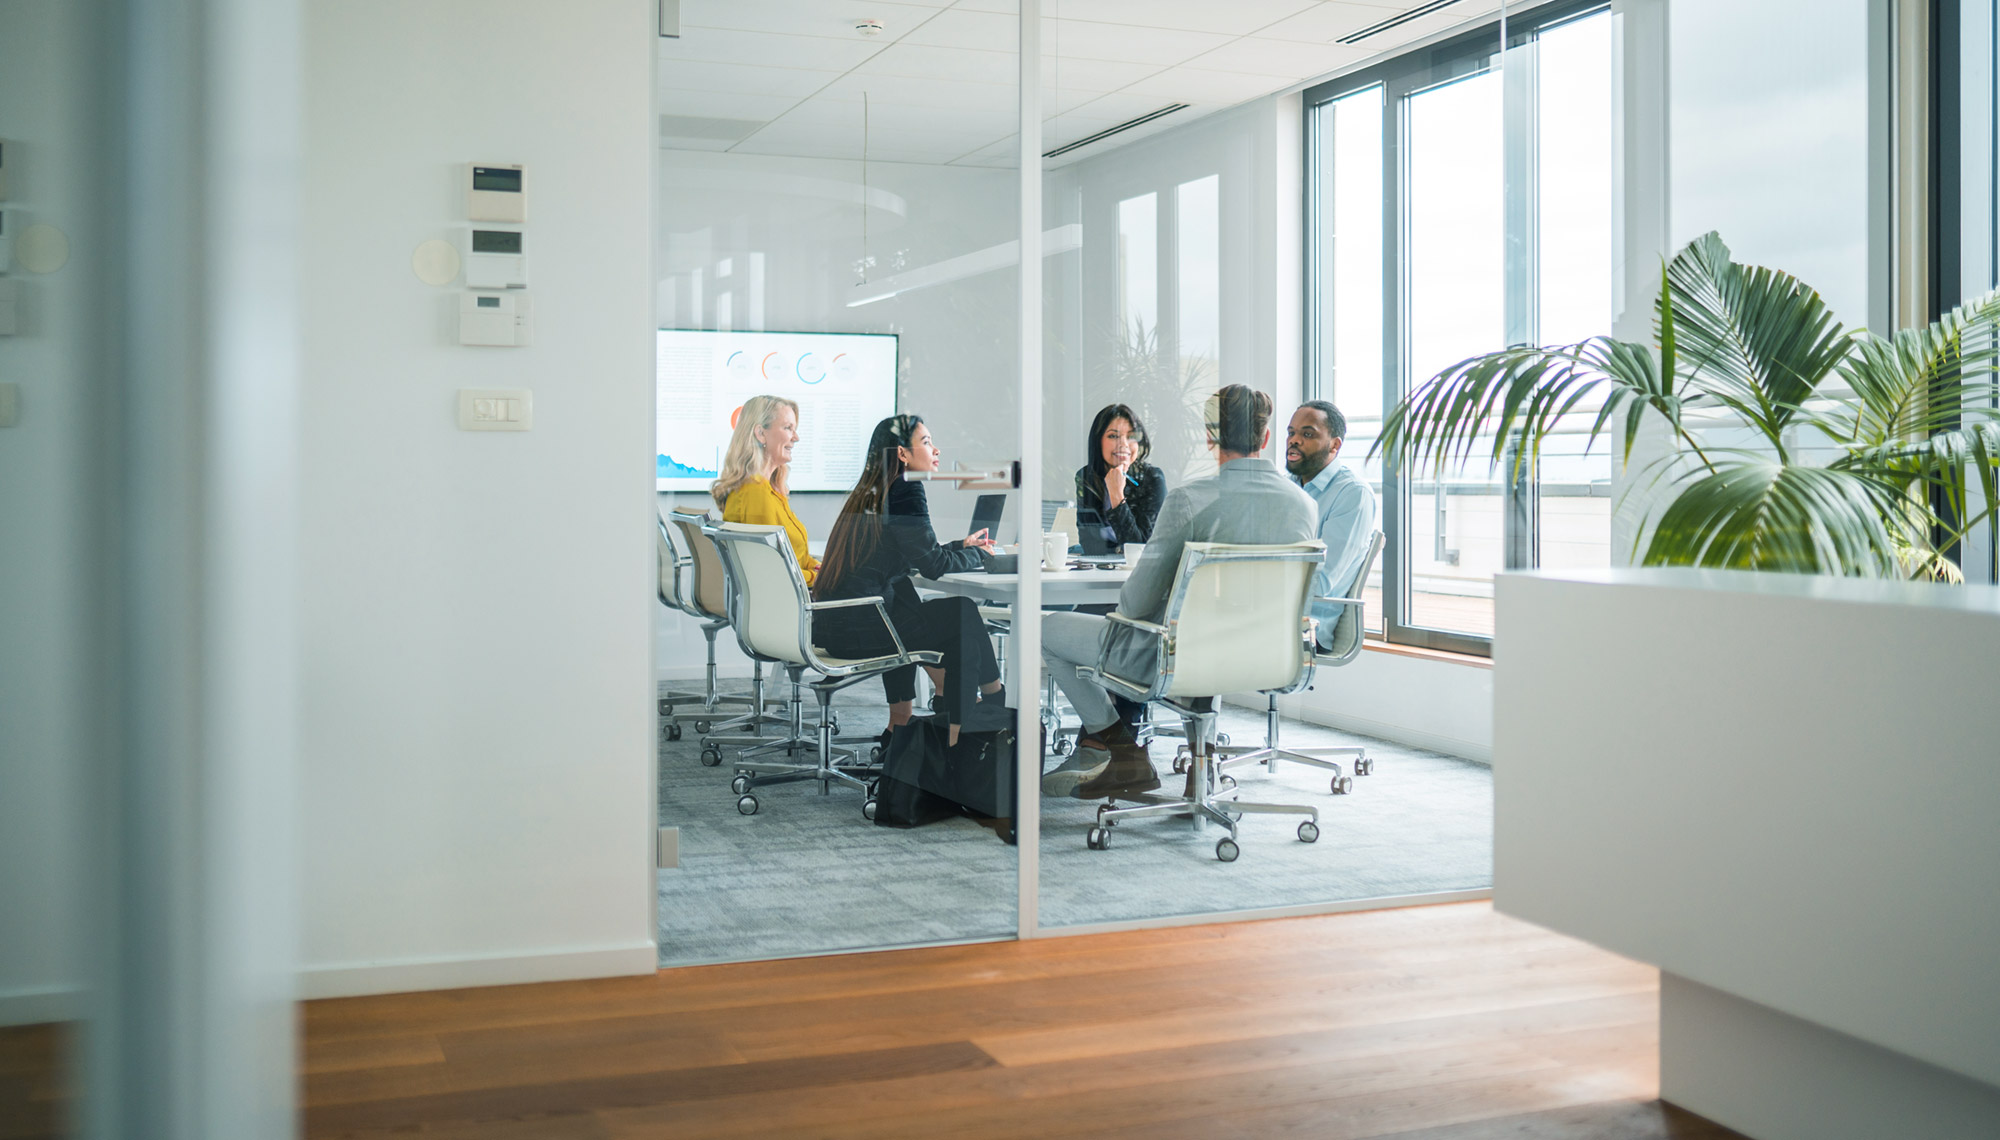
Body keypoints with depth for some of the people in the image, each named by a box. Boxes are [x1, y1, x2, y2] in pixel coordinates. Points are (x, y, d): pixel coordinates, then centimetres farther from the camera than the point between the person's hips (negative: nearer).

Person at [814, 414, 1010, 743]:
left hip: (833, 624, 9)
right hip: (860, 629, -9)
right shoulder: (906, 492, -9)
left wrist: (961, 545, 26)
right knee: (964, 614, 7)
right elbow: (933, 565, -9)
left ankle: (900, 723, 36)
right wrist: (974, 555, 9)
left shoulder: (871, 492, 17)